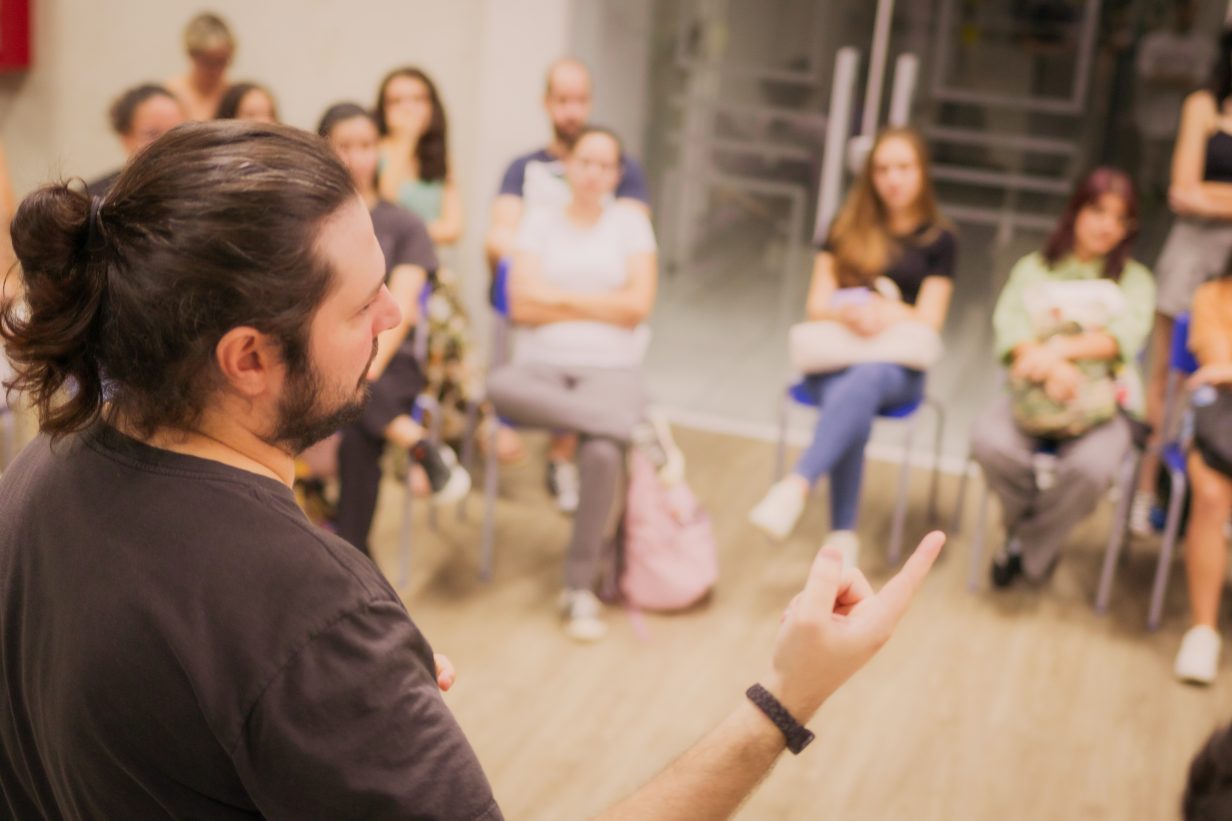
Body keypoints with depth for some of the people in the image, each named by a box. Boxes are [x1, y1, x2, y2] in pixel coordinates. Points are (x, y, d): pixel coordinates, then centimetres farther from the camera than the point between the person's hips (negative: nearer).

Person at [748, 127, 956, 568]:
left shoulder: (938, 240, 8)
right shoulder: (847, 228, 14)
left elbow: (929, 321, 2)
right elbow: (817, 305, 6)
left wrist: (889, 313, -18)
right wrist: (851, 313, -17)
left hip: (897, 366, -1)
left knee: (865, 379, -39)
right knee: (855, 408, -35)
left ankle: (796, 486, -55)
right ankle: (843, 534, -36)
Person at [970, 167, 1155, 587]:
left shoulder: (1134, 279, 14)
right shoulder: (1033, 269, 16)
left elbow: (1125, 337, -6)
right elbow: (1009, 327, -2)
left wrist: (1059, 350, -23)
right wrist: (1051, 367, -23)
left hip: (1099, 402, -1)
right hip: (1030, 395, 1)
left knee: (1092, 465, -34)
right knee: (988, 441, -32)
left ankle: (1028, 550, -7)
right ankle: (1027, 522, -2)